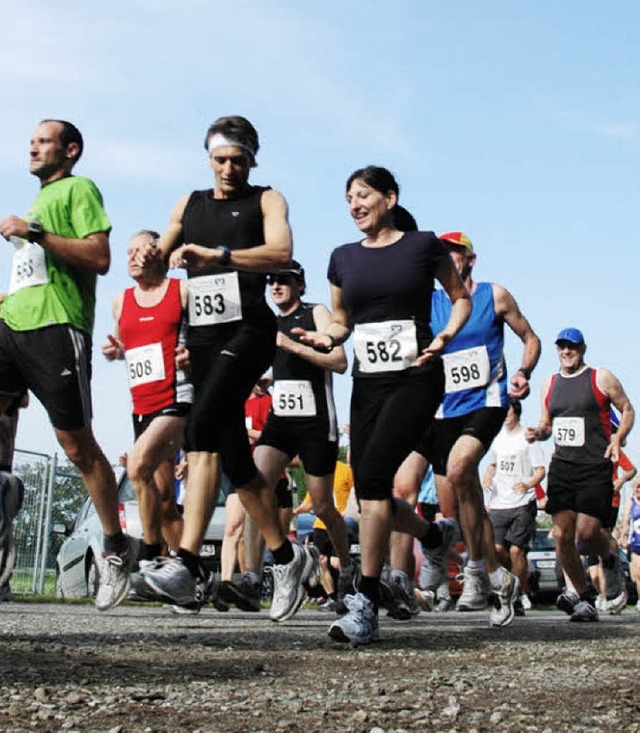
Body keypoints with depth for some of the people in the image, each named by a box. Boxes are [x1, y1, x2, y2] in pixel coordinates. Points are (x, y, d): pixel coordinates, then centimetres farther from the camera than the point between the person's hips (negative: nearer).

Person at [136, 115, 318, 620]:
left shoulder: (266, 200, 6)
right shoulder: (189, 204, 21)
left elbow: (280, 252, -12)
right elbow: (158, 253, 25)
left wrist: (218, 255, -27)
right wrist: (150, 256, 0)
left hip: (248, 329, -6)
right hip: (202, 336, 6)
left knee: (202, 427, -27)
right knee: (234, 455, 6)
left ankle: (186, 563, -33)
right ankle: (288, 557, 20)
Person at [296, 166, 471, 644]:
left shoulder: (423, 245, 1)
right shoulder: (344, 258, 12)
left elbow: (462, 297, 10)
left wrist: (444, 336, -8)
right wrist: (323, 338, -2)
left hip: (416, 377, -5)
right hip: (368, 383, 6)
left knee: (373, 474, -22)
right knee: (369, 491, 3)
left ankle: (366, 603, -18)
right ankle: (436, 535, 37)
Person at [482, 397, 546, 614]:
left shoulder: (527, 438, -2)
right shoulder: (497, 438, 15)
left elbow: (541, 470, -4)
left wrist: (528, 484, -23)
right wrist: (487, 479, 10)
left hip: (522, 504, -5)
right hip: (498, 504, 5)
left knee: (516, 550, -10)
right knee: (497, 548, -4)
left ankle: (522, 595, 2)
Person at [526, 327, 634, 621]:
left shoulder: (601, 378, 1)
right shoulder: (550, 384, 15)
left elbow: (627, 409, 7)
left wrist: (618, 438, -9)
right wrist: (538, 432, 0)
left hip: (595, 467, -4)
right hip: (561, 466, 4)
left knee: (587, 531, -13)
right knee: (562, 536, -3)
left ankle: (611, 559, 23)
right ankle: (584, 597, 12)